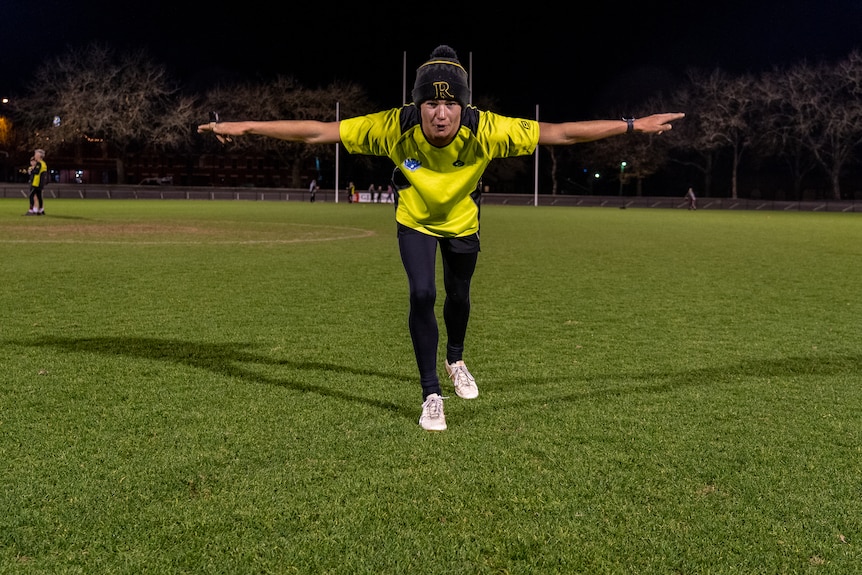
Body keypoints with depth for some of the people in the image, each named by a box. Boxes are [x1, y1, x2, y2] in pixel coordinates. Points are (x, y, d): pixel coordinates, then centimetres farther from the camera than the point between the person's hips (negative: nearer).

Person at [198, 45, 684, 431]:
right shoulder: (394, 127, -35)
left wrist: (633, 126, -32)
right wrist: (245, 128, -30)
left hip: (462, 221, 1)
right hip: (415, 220, -1)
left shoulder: (486, 130, -36)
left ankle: (456, 359, 50)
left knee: (459, 298, 15)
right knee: (422, 296, -16)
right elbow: (319, 132, -30)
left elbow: (559, 133, -32)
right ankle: (432, 393, 5)